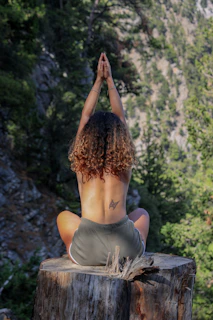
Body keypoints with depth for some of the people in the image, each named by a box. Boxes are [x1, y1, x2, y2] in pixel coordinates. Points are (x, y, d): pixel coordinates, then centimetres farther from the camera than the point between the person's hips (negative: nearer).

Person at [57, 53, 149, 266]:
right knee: (141, 213, 34)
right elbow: (120, 117, 17)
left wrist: (99, 80, 21)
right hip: (126, 249, 1)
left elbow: (85, 117, 16)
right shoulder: (124, 162, 4)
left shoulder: (82, 162, 3)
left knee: (64, 217, 32)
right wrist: (109, 80, 22)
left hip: (87, 252, 0)